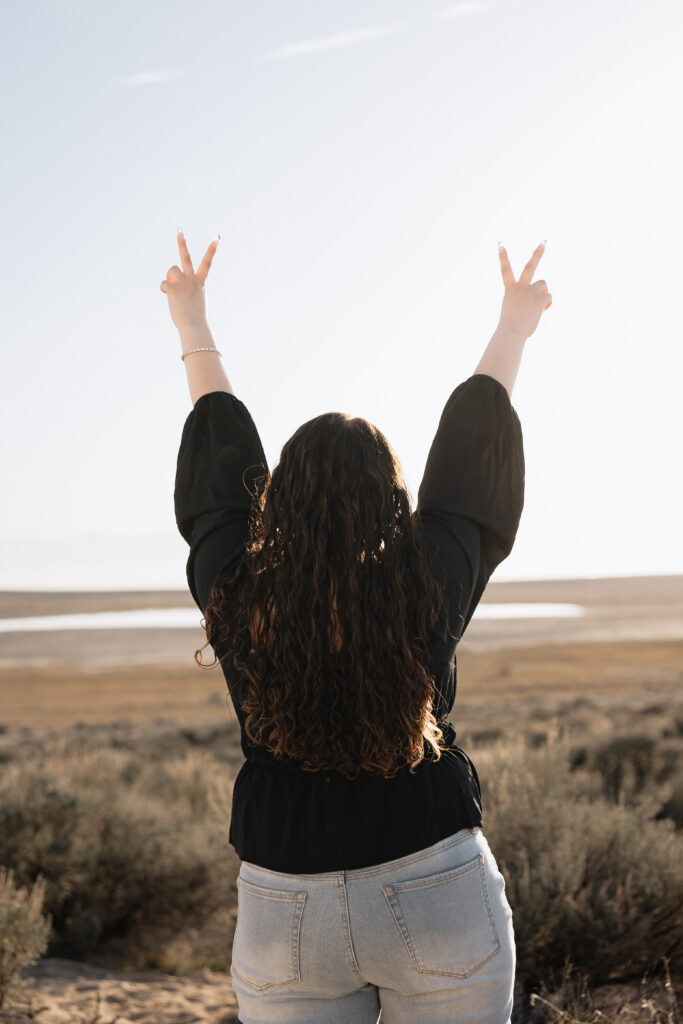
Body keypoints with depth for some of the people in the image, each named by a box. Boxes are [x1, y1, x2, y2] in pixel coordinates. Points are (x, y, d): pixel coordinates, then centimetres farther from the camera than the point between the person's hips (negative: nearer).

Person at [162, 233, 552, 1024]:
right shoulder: (431, 588, -10)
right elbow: (472, 446, 5)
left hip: (283, 916, 1)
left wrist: (194, 327, 24)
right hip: (438, 900, -1)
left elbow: (220, 466, 8)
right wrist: (514, 327, 22)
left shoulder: (236, 597, -8)